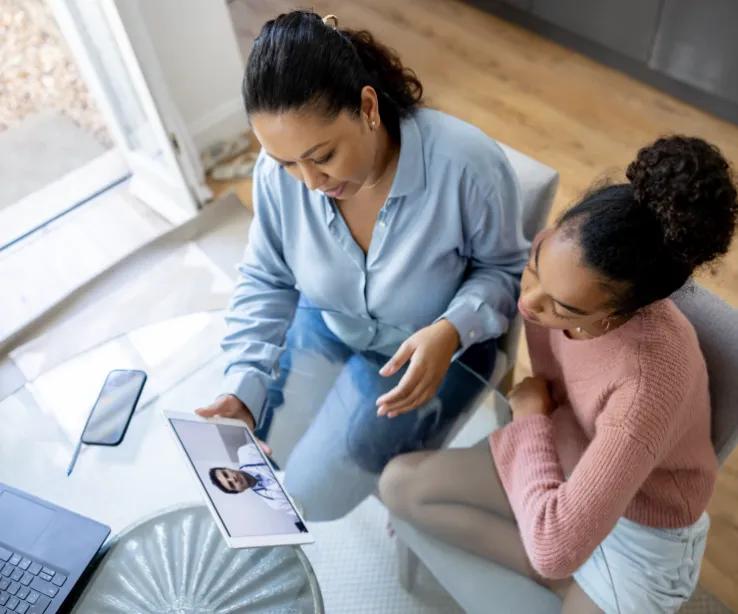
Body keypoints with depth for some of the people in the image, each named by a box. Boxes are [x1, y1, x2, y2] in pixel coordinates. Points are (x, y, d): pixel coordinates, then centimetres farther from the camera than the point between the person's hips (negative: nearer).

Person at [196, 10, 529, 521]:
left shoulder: (466, 163, -32)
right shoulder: (279, 170, -20)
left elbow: (506, 268, -14)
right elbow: (266, 282, -6)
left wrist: (451, 331, -34)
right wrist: (244, 388, -18)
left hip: (434, 347, -3)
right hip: (325, 326, 4)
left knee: (312, 492, -9)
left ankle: (395, 467, 24)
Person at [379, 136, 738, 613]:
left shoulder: (651, 381, -40)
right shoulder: (557, 257, -23)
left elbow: (554, 547, -38)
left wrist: (531, 414, -25)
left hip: (640, 530, -5)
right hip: (561, 456, 6)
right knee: (400, 483, 2)